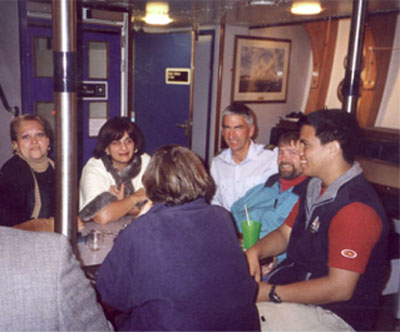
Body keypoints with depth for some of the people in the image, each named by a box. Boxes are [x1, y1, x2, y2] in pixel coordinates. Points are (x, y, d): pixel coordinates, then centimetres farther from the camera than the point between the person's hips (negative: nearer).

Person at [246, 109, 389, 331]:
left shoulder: (356, 208, -25)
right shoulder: (316, 188, 6)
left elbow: (339, 288, -26)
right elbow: (285, 234, 15)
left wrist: (271, 293, -21)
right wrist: (255, 251, -6)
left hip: (333, 312, -8)